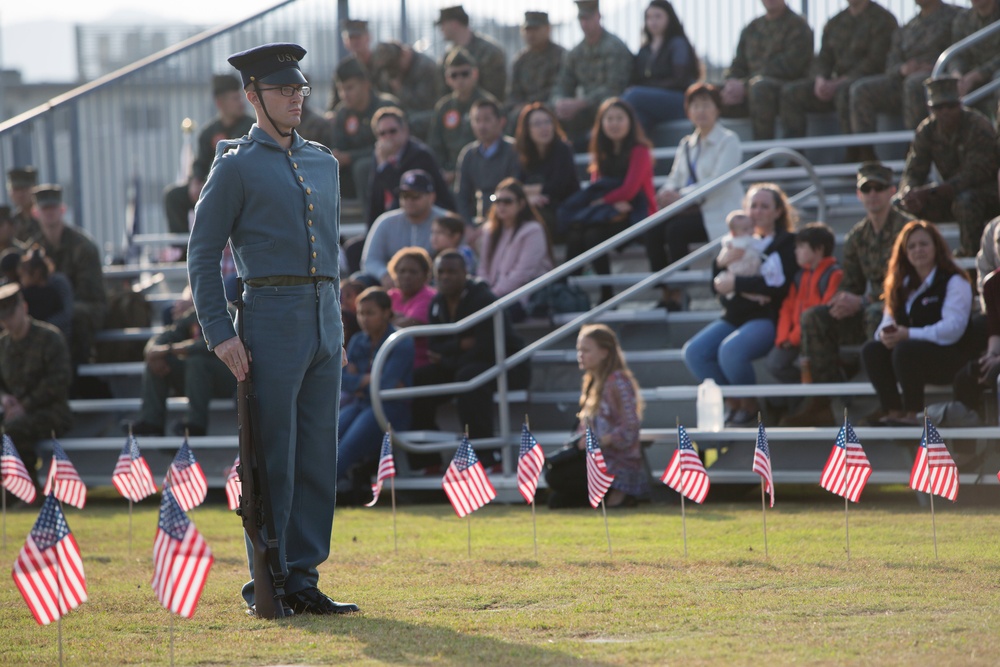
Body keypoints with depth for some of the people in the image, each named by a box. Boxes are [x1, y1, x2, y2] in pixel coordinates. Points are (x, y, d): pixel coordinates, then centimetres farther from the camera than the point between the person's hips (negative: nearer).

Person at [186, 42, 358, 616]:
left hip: (324, 322, 7)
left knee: (318, 455, 6)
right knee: (273, 457, -5)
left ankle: (303, 579, 11)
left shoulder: (323, 162, 17)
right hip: (272, 318, -6)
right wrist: (220, 333, -13)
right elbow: (203, 254, -5)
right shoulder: (236, 166, -2)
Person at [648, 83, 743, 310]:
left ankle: (677, 296, -25)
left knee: (676, 229, -31)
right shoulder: (687, 144, 19)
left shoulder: (728, 141, -2)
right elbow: (675, 179, 11)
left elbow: (718, 182, -15)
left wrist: (681, 196, -24)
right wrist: (667, 193, -14)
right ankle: (665, 294, -20)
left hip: (719, 212, -6)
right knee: (654, 230, -22)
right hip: (693, 209, 6)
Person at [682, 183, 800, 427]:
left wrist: (736, 283, -12)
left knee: (730, 350, -33)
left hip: (768, 318, -7)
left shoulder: (787, 242, 0)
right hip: (734, 317, 7)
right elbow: (718, 285, 18)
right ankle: (732, 404, -6)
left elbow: (778, 285, -16)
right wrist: (721, 263, -4)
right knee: (694, 352, -16)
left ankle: (749, 407, -11)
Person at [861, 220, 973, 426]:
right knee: (871, 350, -17)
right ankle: (894, 412, -20)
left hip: (949, 356, -7)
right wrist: (885, 333, -14)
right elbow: (889, 320, 13)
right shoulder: (903, 284, 17)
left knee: (905, 350, -35)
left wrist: (908, 334, -26)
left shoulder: (954, 282, -7)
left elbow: (953, 328, -19)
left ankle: (913, 415, -27)